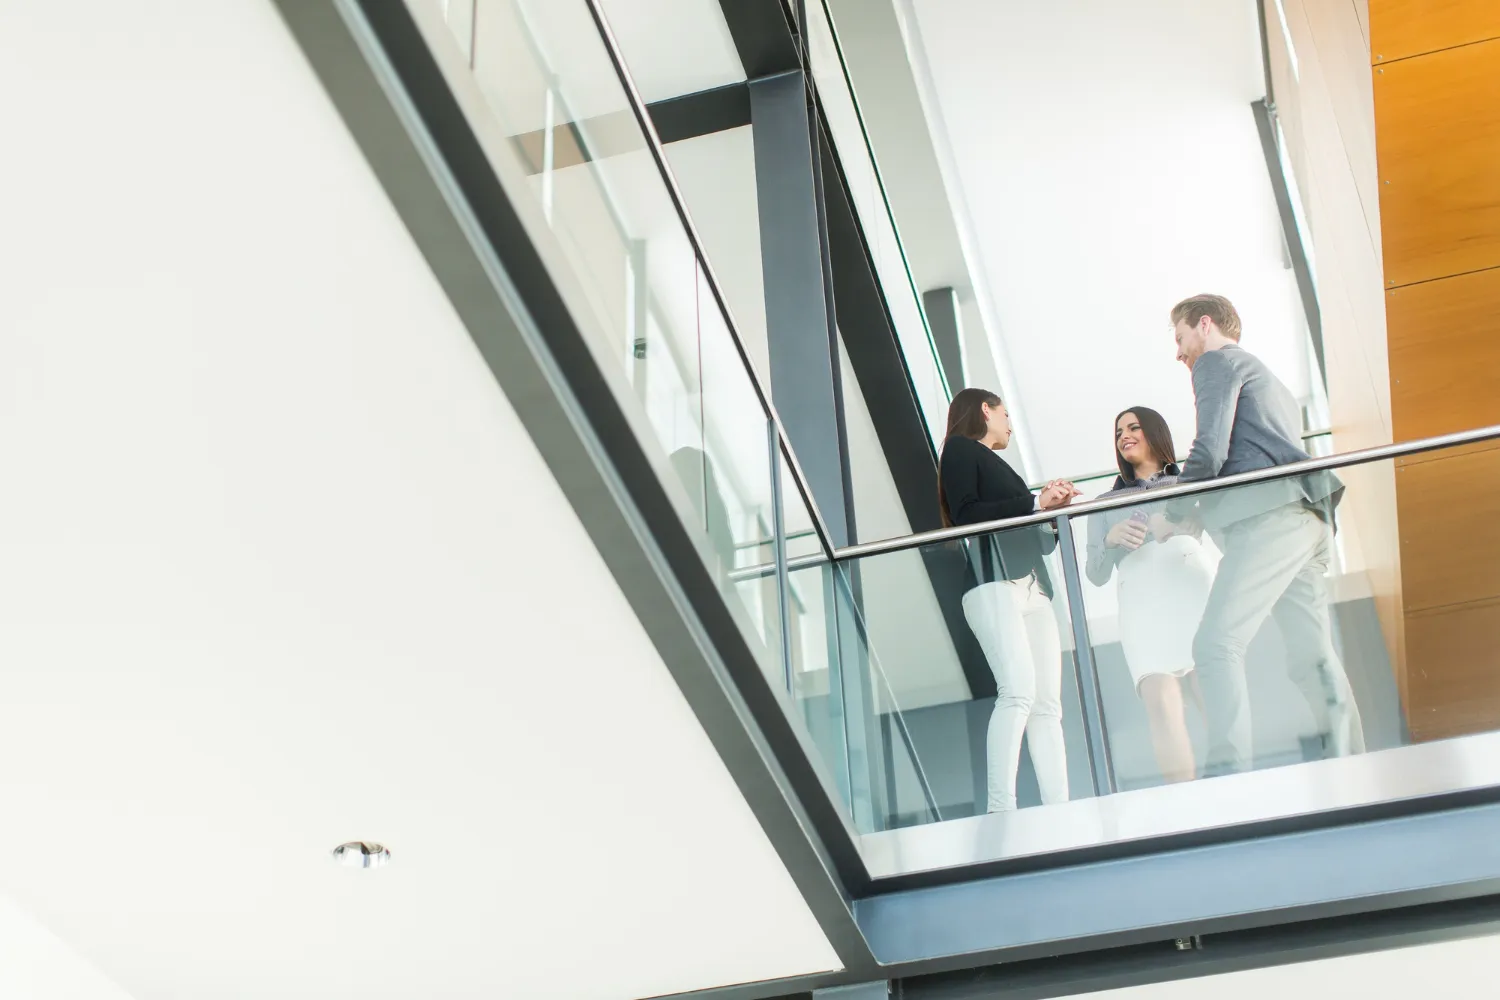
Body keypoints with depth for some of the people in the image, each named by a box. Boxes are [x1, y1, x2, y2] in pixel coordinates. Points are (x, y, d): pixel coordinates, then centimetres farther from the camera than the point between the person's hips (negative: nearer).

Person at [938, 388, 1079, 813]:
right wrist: (1035, 502, -5)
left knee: (1047, 703, -5)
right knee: (1019, 690, -24)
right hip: (994, 582, -8)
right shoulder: (961, 448, 9)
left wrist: (1056, 508, 14)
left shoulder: (994, 464, 31)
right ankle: (1000, 810, -29)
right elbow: (966, 515, -7)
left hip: (1032, 587, 8)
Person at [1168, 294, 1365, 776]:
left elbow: (1209, 451, -7)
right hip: (1306, 520, 10)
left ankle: (1227, 776, -29)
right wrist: (1201, 511, 26)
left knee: (1216, 643, -18)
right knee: (1312, 658, 5)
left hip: (1270, 517, -10)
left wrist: (1174, 515, 4)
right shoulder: (1263, 375, 35)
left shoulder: (1217, 361, 6)